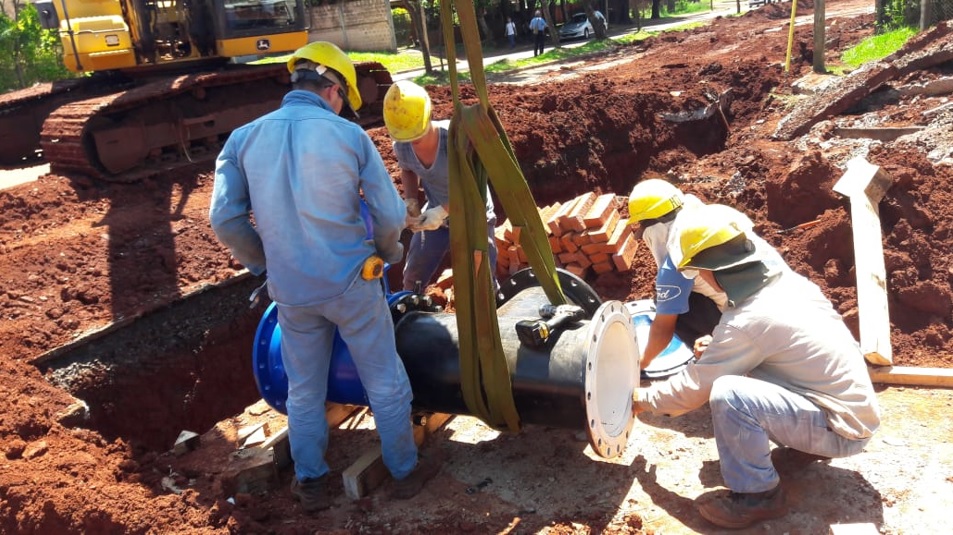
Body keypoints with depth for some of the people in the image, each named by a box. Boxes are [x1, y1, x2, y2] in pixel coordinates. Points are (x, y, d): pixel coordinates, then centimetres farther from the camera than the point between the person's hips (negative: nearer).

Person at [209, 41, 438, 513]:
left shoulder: (243, 139, -1)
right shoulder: (349, 135, -8)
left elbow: (225, 220, -4)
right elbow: (390, 215, -7)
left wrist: (266, 265, 12)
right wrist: (388, 253, 15)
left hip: (291, 291, 3)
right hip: (351, 282, -2)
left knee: (304, 391, 20)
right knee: (385, 383, 15)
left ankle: (310, 483, 33)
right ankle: (404, 471, 30)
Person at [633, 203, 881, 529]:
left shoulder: (747, 321, -24)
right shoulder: (789, 282, -1)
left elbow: (694, 386, -13)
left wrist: (645, 400, 3)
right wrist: (718, 348, 10)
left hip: (842, 429, -9)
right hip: (855, 409, 9)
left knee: (727, 394, -28)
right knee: (736, 365, 14)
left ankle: (758, 494, -7)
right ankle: (808, 442, 20)